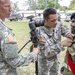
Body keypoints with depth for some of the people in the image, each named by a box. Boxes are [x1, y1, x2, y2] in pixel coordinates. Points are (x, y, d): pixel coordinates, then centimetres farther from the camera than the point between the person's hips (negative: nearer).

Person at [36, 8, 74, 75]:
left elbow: (64, 28, 4)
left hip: (55, 57, 5)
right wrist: (61, 44, -44)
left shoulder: (58, 25, -20)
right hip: (45, 59, -5)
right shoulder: (40, 33, -37)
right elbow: (45, 52, -37)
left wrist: (68, 34, -20)